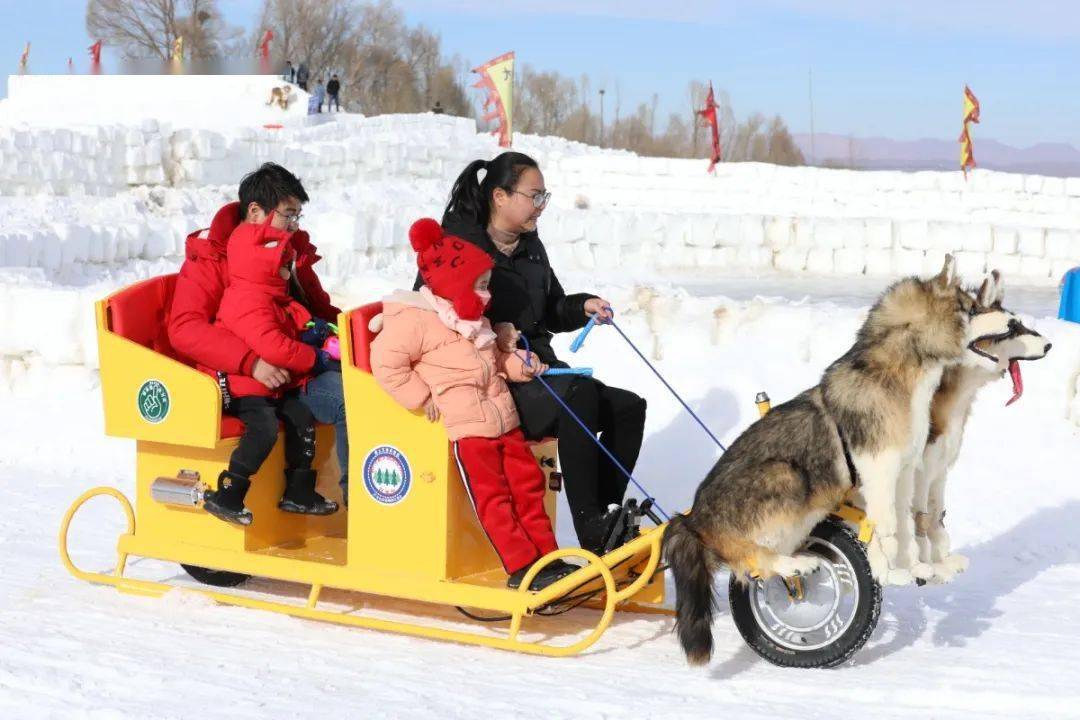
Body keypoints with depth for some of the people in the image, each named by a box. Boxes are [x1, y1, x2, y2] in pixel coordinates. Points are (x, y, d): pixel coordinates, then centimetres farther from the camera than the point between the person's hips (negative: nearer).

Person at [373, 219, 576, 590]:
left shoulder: (472, 322, 20)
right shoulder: (415, 321, -9)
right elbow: (386, 364, -14)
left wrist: (517, 364, 15)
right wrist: (422, 397, -14)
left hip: (503, 420, 9)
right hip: (467, 427, -9)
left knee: (528, 484, 8)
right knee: (493, 497, -8)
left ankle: (547, 556, 14)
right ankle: (521, 567, -6)